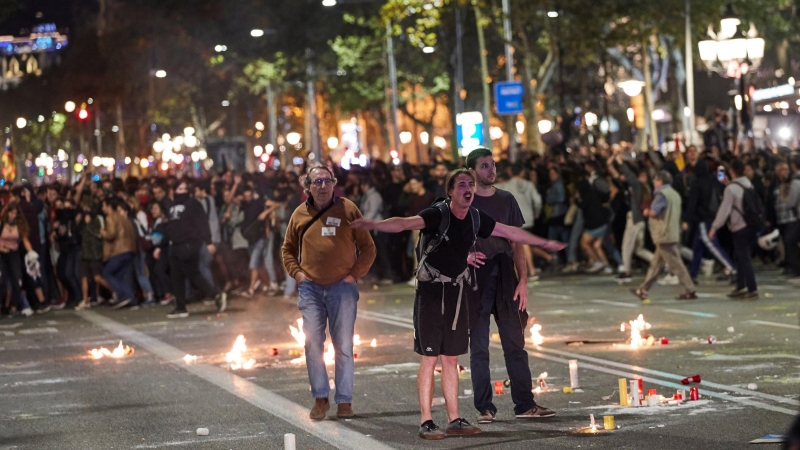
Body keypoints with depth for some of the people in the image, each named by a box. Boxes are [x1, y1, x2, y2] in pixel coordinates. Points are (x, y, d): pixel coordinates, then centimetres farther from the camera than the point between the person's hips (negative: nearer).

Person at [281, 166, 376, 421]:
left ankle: (344, 400, 8)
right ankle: (320, 398, 8)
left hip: (342, 287, -2)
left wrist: (355, 274, -4)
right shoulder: (300, 214, 8)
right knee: (312, 344, -2)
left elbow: (368, 248, 5)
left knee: (343, 346, 1)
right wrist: (297, 273, 6)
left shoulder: (347, 209, 1)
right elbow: (288, 249, 20)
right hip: (311, 288, 2)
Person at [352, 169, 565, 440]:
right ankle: (426, 422, 0)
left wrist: (544, 244, 27)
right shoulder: (437, 215, -17)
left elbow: (510, 232, 17)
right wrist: (373, 225, -52)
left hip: (457, 292, 6)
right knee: (430, 358, -4)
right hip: (432, 292, -5)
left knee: (451, 358, 10)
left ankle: (454, 420, 15)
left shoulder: (476, 218, 2)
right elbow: (404, 223, -34)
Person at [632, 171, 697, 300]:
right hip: (673, 234, 10)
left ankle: (691, 290, -6)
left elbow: (653, 212, -23)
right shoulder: (675, 194, 15)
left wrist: (647, 212, -1)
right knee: (656, 264, 14)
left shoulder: (662, 194, -15)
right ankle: (643, 290, 20)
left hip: (664, 235, -10)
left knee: (676, 264, -6)